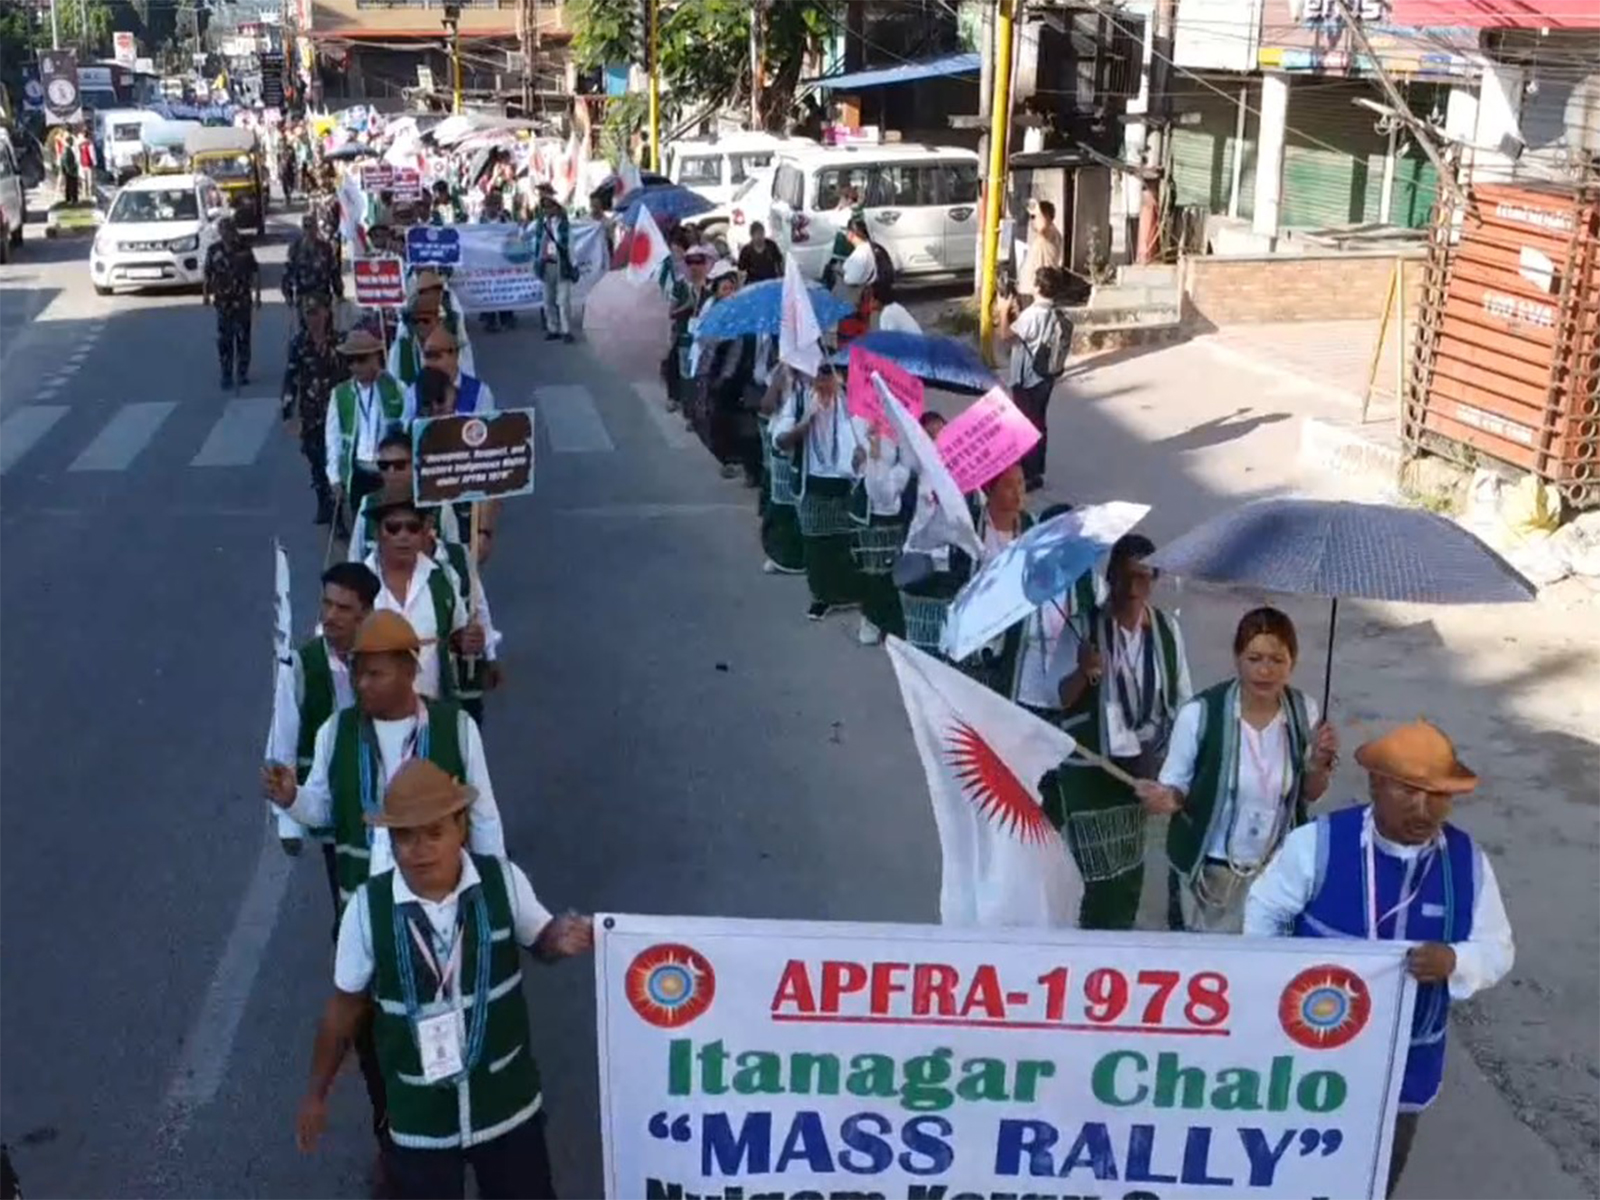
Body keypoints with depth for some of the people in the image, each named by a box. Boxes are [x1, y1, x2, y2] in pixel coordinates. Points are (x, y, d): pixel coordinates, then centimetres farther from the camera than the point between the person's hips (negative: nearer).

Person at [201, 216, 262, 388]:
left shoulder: (244, 249, -1)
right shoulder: (213, 251, 0)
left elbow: (255, 273, 3)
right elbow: (207, 275, 6)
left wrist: (257, 295, 1)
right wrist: (205, 294, 1)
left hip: (242, 301, 0)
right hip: (223, 301, 0)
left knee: (243, 337, 5)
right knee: (224, 338, 0)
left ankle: (243, 372, 16)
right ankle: (226, 374, 6)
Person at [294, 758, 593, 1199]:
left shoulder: (504, 881, -17)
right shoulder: (368, 909, -18)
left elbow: (540, 938, 2)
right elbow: (346, 1005, -3)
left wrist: (562, 939, -23)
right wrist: (316, 1093, 8)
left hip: (507, 1104, 1)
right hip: (419, 1116, -1)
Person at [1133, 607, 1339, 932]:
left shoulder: (1303, 710, -9)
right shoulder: (1200, 713, -21)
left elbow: (1308, 795, 4)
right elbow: (1176, 788, -9)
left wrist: (1320, 761, -16)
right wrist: (1166, 799, -31)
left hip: (1278, 868, 3)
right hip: (1213, 870, -3)